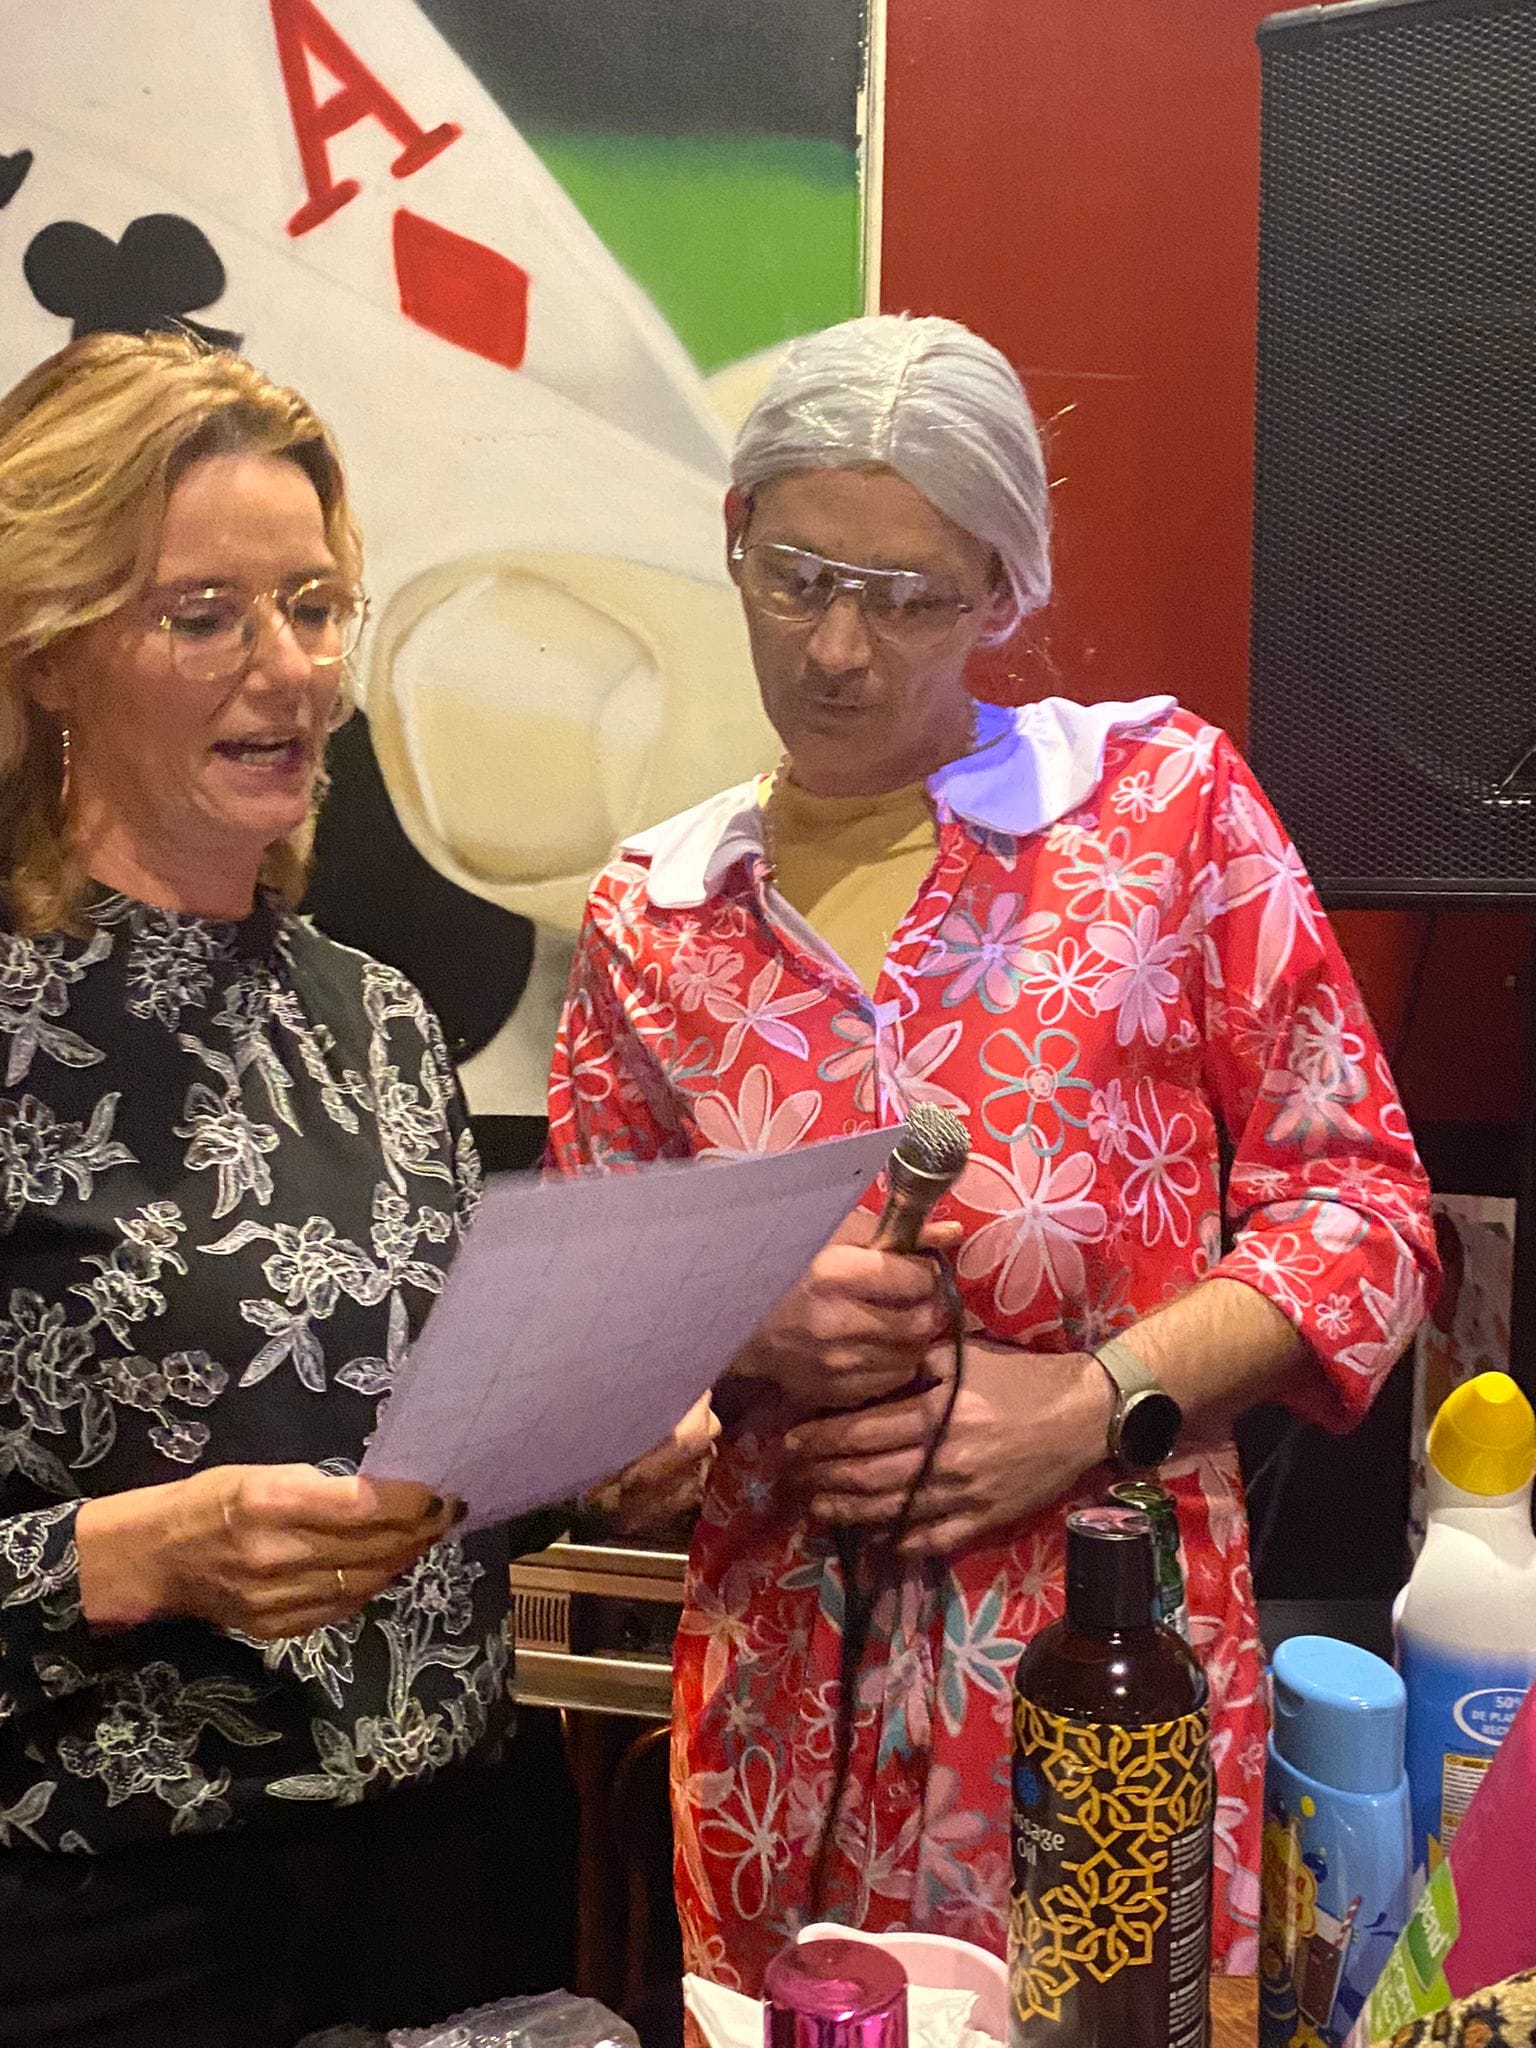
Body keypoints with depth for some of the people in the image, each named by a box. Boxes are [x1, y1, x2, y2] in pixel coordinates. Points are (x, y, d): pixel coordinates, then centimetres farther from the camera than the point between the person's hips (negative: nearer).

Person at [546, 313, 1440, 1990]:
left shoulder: (1165, 800, -3)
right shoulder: (651, 916, 4)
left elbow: (1362, 1206, -1)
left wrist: (1093, 1403, -14)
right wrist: (742, 1328, -11)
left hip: (1124, 1648, -2)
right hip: (791, 1694, 2)